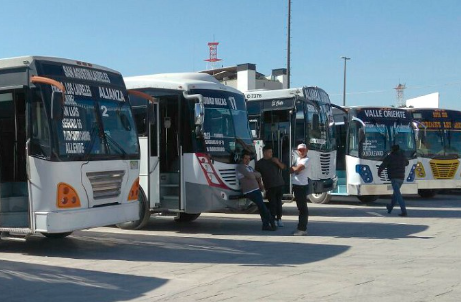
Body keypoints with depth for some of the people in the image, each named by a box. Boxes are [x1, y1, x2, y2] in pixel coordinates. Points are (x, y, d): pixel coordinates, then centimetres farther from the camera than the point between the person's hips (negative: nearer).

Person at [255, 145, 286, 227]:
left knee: (279, 202, 5)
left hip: (279, 185, 3)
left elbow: (283, 167, 9)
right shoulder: (259, 163, 2)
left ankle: (279, 219, 10)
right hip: (270, 187, -3)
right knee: (272, 203, -6)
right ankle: (273, 220, -1)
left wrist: (278, 162, -9)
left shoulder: (274, 160, 14)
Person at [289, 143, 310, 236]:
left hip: (302, 186, -9)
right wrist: (295, 169, -9)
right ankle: (301, 227, 21)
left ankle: (302, 229, -6)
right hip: (296, 185, 9)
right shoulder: (297, 159, 16)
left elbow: (297, 169, -20)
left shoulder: (306, 160, -10)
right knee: (300, 207, 14)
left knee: (303, 207, -6)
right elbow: (290, 170, 10)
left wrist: (293, 168, -1)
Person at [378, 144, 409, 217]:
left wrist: (379, 172, 7)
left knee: (398, 195, -9)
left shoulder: (389, 157, -10)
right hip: (401, 178, 7)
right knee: (396, 192, 22)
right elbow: (406, 163, 28)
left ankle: (404, 211, -18)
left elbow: (382, 166, -11)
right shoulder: (403, 156, 8)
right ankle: (390, 207, 39)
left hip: (394, 178, -7)